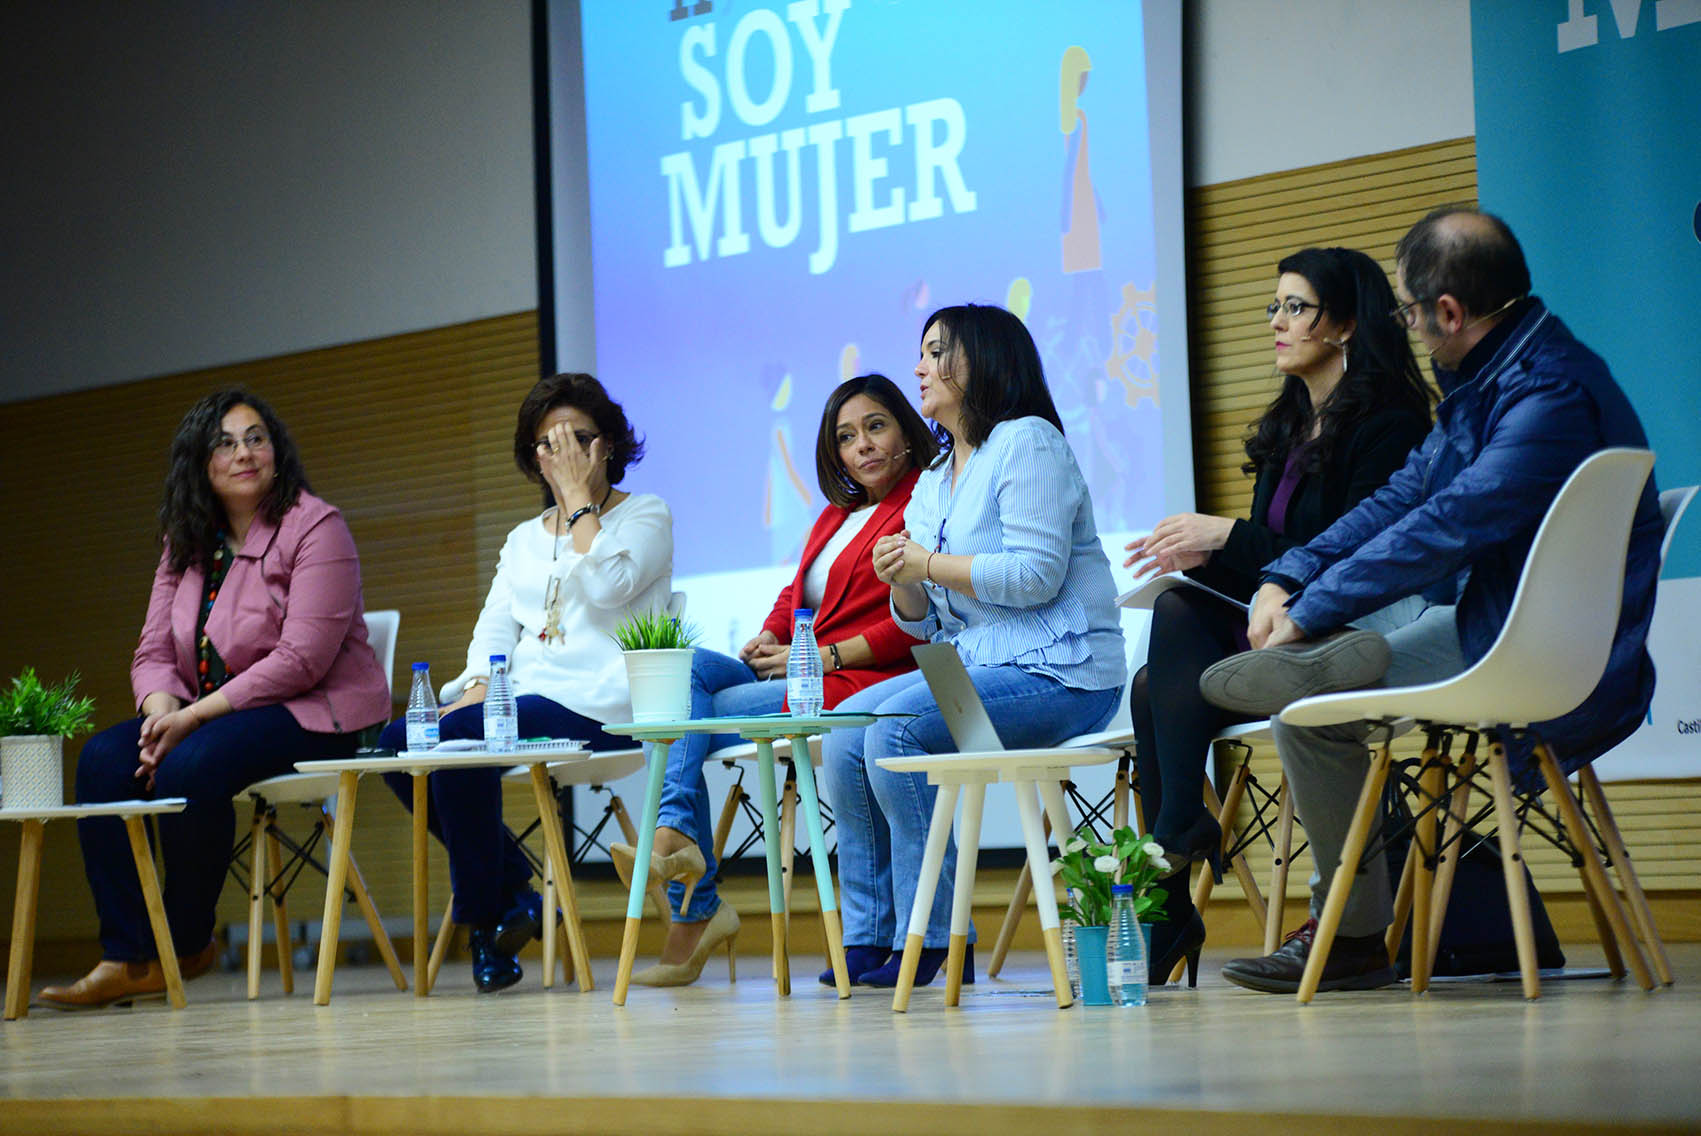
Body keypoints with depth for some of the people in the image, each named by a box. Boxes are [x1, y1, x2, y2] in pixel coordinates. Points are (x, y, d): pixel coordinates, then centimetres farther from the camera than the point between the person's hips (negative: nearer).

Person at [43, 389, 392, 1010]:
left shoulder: (314, 527, -10)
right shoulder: (186, 545, 13)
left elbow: (301, 660, -19)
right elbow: (154, 652, 9)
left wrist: (194, 717, -21)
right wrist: (162, 712, -15)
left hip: (316, 713, -7)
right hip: (207, 714, 7)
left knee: (189, 767, -31)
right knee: (104, 761, -16)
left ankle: (186, 944, -11)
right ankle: (127, 957, -19)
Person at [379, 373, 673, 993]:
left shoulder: (646, 515, 7)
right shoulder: (524, 539, 25)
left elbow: (606, 587, -13)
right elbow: (496, 625, 15)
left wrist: (581, 499, -6)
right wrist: (479, 684, -5)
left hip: (599, 703, -7)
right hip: (525, 698, 7)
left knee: (459, 736, -30)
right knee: (398, 740, -17)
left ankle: (486, 917, -16)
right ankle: (513, 889, -7)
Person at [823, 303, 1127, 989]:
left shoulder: (1027, 442, -6)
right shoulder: (934, 480, 20)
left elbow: (1037, 574, -18)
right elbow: (924, 622, 19)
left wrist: (927, 563, -12)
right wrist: (903, 585, -3)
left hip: (1056, 670, -9)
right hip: (975, 665, 9)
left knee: (896, 727, -26)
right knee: (845, 729, -11)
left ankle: (933, 938, -19)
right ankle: (869, 935, -9)